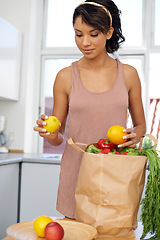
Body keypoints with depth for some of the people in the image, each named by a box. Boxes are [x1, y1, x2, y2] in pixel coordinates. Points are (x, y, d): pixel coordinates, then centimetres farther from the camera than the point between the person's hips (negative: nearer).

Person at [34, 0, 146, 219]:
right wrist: (52, 135, -17)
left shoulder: (128, 74, 2)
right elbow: (58, 137, 5)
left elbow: (140, 124, 12)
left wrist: (134, 136, -9)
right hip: (77, 171, 0)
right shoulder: (66, 77, -1)